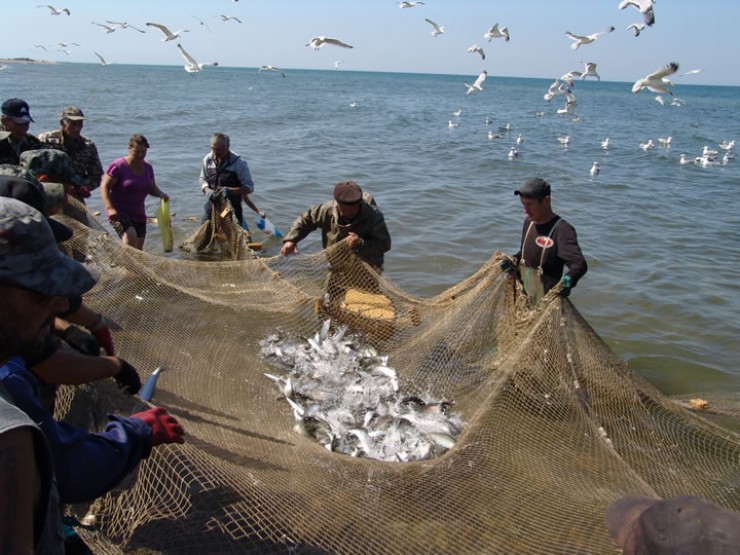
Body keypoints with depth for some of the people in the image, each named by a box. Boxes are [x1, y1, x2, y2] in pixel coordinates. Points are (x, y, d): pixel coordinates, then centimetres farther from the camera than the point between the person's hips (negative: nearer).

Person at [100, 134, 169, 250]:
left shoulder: (147, 167, 7)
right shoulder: (118, 166, -12)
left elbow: (152, 188, 15)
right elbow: (104, 187, -13)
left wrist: (160, 194, -8)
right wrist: (110, 208, -26)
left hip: (138, 214, 6)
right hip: (118, 212, -6)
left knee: (138, 248, 6)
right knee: (130, 236, -30)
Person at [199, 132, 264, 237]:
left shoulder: (238, 162, -16)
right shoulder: (207, 159, -2)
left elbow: (249, 187, -16)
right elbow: (202, 179, 8)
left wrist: (231, 191, -32)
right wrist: (207, 190, -14)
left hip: (232, 205, -4)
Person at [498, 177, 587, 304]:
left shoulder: (562, 230, -22)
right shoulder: (529, 222, 3)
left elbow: (579, 263, -31)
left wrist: (569, 279, -52)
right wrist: (514, 260, -3)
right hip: (523, 296, 7)